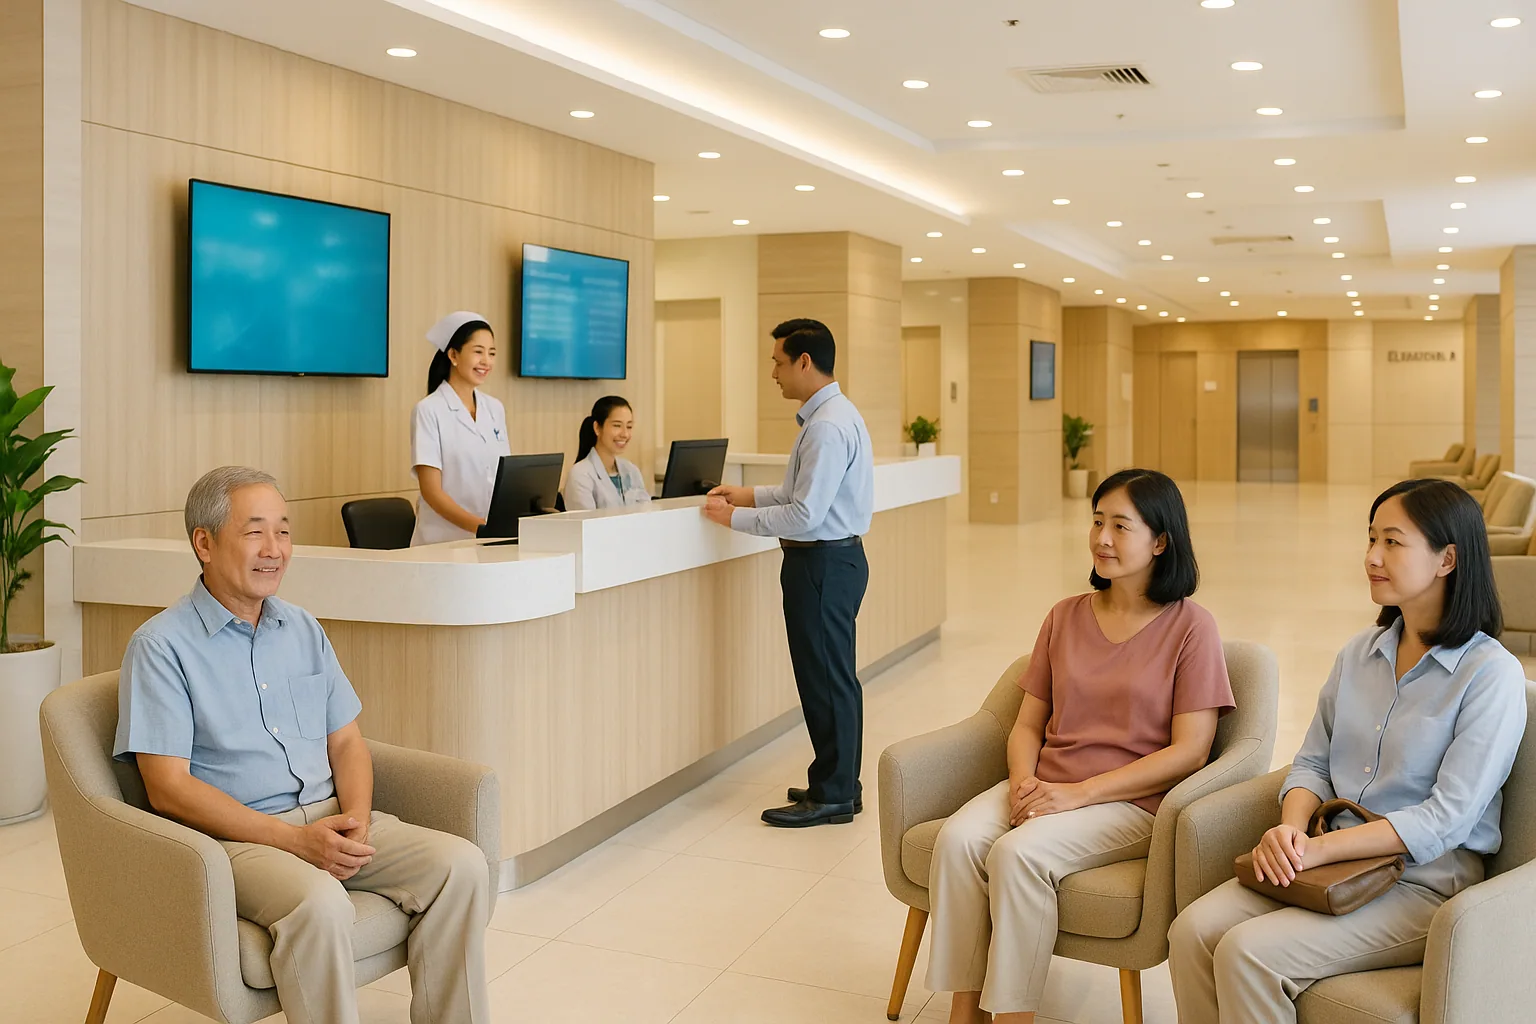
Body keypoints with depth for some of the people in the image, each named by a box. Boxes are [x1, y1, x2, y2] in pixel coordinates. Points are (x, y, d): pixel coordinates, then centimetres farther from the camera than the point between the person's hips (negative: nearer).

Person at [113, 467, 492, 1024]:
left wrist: (356, 822, -6)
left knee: (462, 864, -17)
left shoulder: (303, 629, 15)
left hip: (328, 816, 6)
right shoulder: (162, 646, -4)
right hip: (234, 834, -5)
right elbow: (168, 788, -10)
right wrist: (296, 839, -18)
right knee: (320, 903, -36)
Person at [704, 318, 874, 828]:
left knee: (826, 679, 0)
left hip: (823, 562, -11)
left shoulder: (828, 426, -20)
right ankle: (839, 784, 30)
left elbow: (805, 513, -23)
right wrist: (750, 495, 14)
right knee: (834, 676, 18)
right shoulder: (831, 415, 12)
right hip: (831, 558, 11)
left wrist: (736, 517, -15)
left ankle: (831, 797, 12)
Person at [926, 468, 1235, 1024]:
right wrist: (1023, 780, -10)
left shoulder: (1190, 627, -3)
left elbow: (1189, 751, -9)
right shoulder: (1066, 616, 12)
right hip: (1044, 788, 5)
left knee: (1018, 852, -31)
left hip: (1131, 802, -4)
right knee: (957, 839, -24)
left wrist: (1078, 792, -15)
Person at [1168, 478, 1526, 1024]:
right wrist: (1290, 829, -10)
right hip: (1336, 859, 6)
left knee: (1248, 952, -25)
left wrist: (1321, 848, -21)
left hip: (1424, 881, -6)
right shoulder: (1361, 651, 10)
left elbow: (1448, 818, -16)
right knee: (1192, 930, -18)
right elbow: (1313, 762, 12)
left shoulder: (1492, 672, -11)